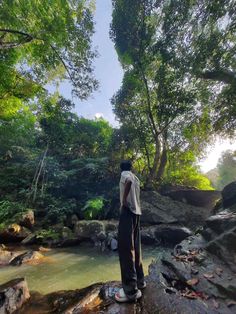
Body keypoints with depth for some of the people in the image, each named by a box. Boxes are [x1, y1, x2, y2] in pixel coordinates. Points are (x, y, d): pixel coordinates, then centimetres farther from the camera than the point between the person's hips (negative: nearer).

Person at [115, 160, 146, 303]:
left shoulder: (125, 174, -4)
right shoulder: (135, 178, 19)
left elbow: (128, 181, -27)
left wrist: (124, 199, -19)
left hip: (128, 211, -8)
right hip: (137, 212, 8)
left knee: (126, 248, -4)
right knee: (135, 247, 16)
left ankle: (131, 290, 2)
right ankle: (139, 280, 26)